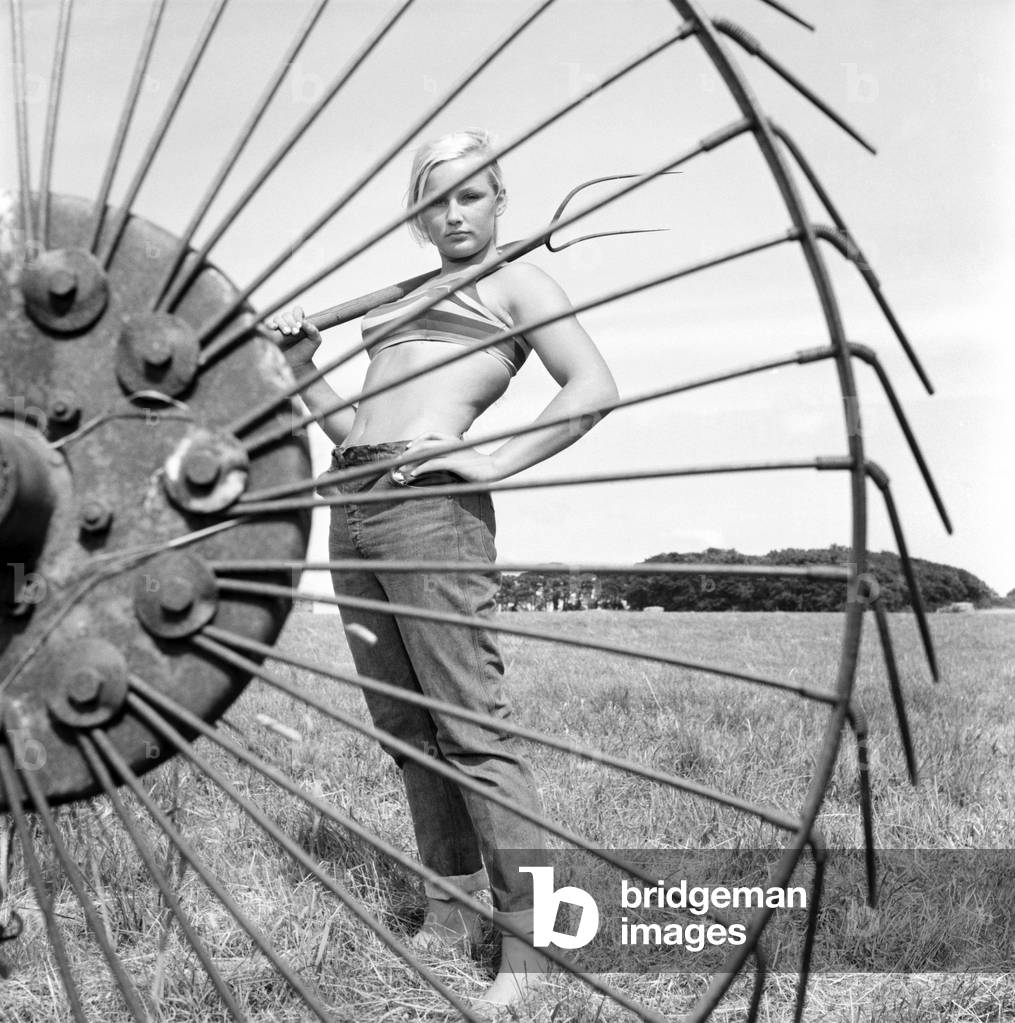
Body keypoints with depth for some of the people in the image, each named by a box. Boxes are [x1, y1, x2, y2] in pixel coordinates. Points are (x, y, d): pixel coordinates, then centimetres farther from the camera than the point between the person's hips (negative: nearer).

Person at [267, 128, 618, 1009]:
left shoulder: (515, 283, 6)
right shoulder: (405, 304, 26)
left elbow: (595, 387, -8)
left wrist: (496, 463, -14)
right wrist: (302, 371, 10)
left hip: (429, 505, -8)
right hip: (352, 507, 8)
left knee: (471, 725, -10)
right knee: (403, 727, 10)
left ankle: (528, 943, -5)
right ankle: (448, 911, 20)